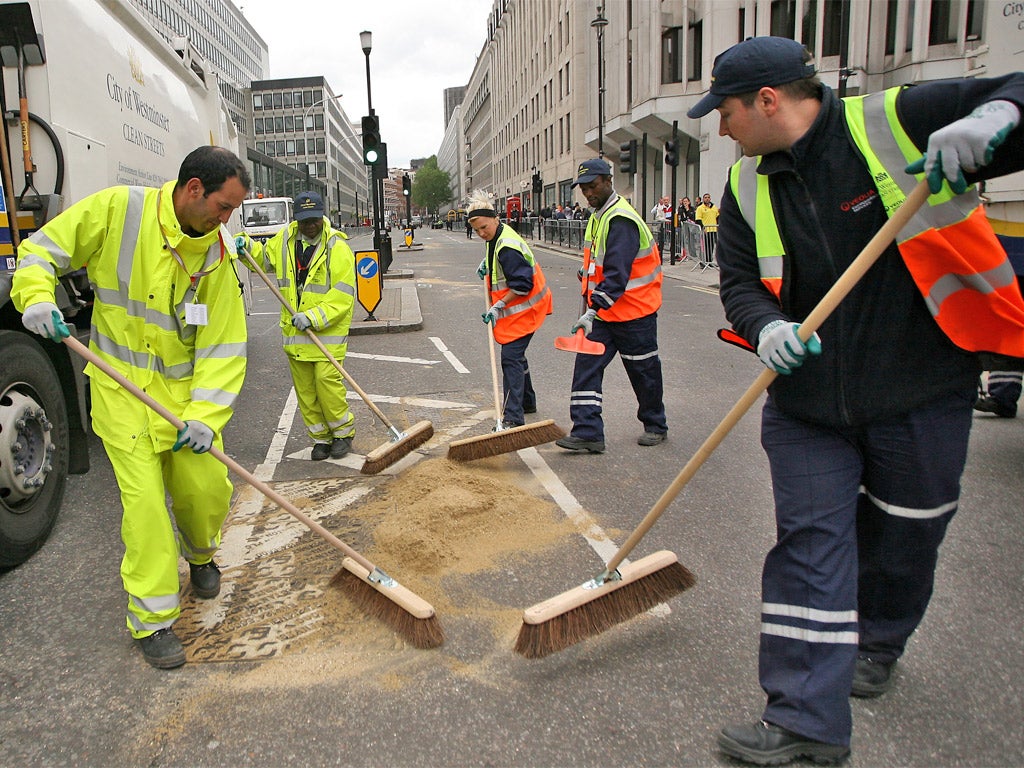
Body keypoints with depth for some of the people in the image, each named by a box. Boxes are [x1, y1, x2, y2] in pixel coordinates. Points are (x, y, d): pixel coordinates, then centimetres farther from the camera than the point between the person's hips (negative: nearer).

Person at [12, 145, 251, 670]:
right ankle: (152, 620, 9)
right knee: (143, 498, -6)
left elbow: (223, 346, -7)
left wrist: (205, 415, -17)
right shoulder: (117, 209, -11)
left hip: (184, 388, 3)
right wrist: (36, 297, -21)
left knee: (207, 489, 2)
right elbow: (41, 250, 0)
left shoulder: (215, 256, -5)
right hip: (120, 387, -2)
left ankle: (200, 554, 39)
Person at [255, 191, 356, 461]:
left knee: (327, 379, -13)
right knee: (304, 386, 8)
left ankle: (343, 432, 8)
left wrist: (313, 317, -25)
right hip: (294, 329, 6)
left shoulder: (338, 248, -11)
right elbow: (263, 258, 26)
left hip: (329, 329, -5)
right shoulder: (284, 240, 6)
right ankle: (320, 438, 21)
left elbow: (343, 296, -17)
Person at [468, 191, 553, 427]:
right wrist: (486, 265, 10)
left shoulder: (507, 248, -26)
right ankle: (527, 401, 38)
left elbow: (522, 284, -27)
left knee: (511, 358, -15)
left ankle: (513, 418, -16)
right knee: (515, 355, 21)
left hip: (524, 308, -11)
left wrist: (499, 306, -24)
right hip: (514, 308, 11)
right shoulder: (496, 238, 6)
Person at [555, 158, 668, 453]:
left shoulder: (621, 220, -20)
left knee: (643, 371, 8)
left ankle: (656, 426, 27)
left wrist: (593, 310, -31)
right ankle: (588, 432, -1)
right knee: (587, 366, -2)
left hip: (633, 311, -9)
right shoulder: (597, 216, 11)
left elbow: (617, 274, -28)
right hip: (602, 311, 9)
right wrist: (590, 307, 23)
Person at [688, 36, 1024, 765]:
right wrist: (767, 327, -18)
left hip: (920, 389, -2)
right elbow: (740, 281, 4)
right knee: (808, 541, 0)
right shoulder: (749, 187, 4)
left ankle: (877, 646, 44)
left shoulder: (901, 122, -10)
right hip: (808, 402, 3)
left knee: (901, 538, 14)